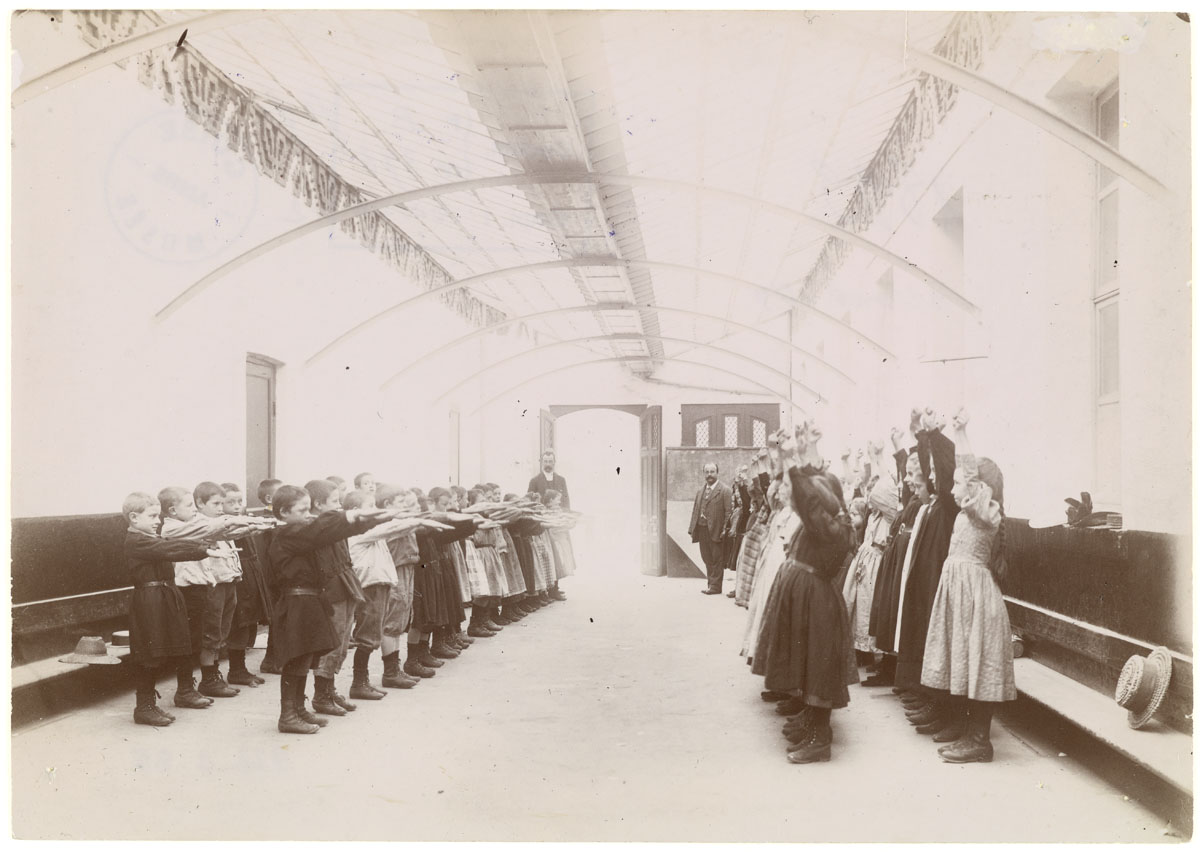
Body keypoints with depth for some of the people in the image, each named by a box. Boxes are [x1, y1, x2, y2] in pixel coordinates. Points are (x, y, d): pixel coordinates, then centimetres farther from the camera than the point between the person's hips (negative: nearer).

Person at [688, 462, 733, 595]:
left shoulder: (725, 490, -5)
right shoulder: (700, 490, 15)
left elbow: (728, 511, -10)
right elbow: (695, 510, 14)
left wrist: (725, 530, -16)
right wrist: (692, 528, 6)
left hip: (715, 530, -6)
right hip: (702, 528, 6)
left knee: (716, 559, -1)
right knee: (707, 559, 10)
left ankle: (715, 586, 5)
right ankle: (711, 584, 18)